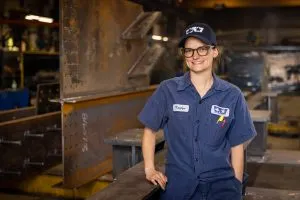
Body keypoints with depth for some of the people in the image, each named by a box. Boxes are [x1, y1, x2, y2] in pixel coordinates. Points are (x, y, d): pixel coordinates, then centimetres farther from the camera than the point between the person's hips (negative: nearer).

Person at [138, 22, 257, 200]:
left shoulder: (232, 96, 0)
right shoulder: (168, 90, -1)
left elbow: (237, 146, 5)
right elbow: (150, 130, 9)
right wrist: (150, 169, 1)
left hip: (221, 180, 0)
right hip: (178, 181, 1)